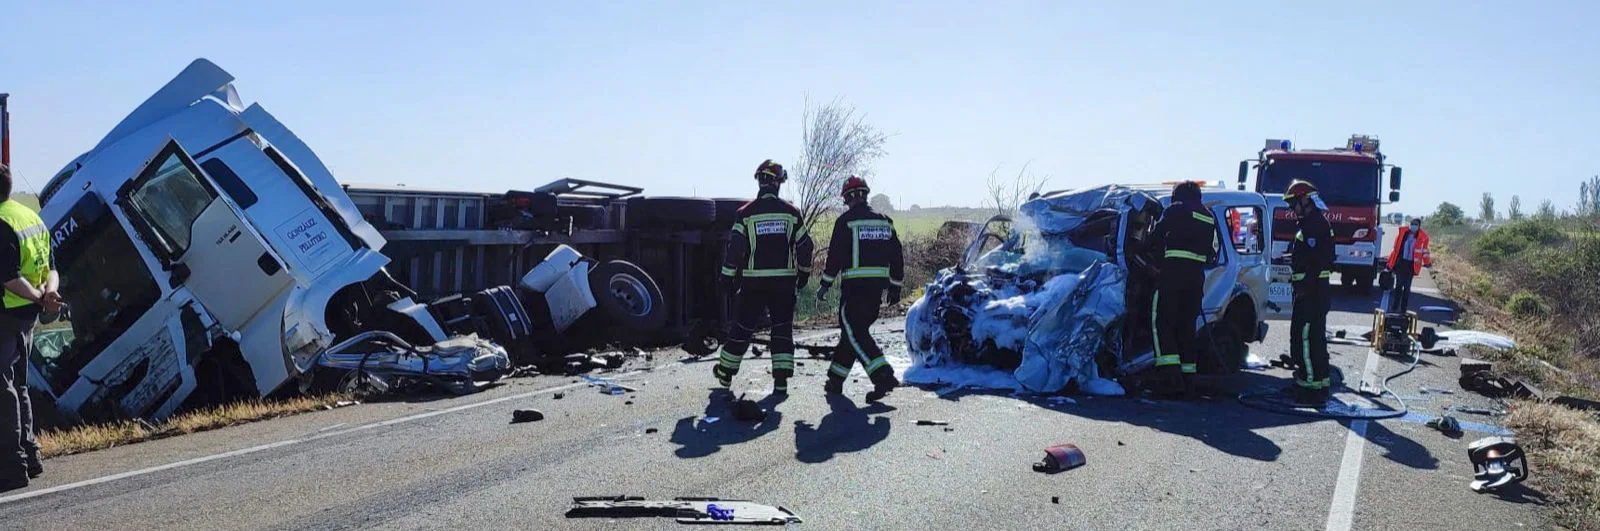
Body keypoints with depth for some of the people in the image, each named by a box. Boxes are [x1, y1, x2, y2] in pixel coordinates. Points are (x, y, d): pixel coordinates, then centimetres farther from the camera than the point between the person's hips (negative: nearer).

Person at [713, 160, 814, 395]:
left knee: (743, 327, 11)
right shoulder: (791, 212, -1)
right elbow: (805, 245, 3)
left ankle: (725, 372, 24)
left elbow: (735, 248, -7)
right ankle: (781, 379, 1)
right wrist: (804, 273, 17)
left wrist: (727, 277, 2)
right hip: (784, 281, 0)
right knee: (783, 328, 8)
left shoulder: (745, 213, -5)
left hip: (754, 281, 0)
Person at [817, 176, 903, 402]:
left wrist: (826, 284, 0)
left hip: (854, 286, -7)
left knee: (855, 333, -7)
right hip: (878, 286, 7)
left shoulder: (846, 221, -5)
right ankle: (836, 379, 22)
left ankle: (884, 376, -22)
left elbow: (835, 255, -9)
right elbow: (897, 256, 14)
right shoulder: (884, 221, 13)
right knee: (853, 330, 15)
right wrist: (894, 287, 20)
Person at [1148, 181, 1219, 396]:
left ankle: (1169, 372, -18)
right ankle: (1187, 373, 9)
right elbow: (1213, 252, 18)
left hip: (1173, 269, -6)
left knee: (1161, 321, -5)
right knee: (1187, 325, 11)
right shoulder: (1210, 218, 19)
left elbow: (1158, 235, 2)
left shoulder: (1176, 210, 2)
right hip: (1197, 275, 6)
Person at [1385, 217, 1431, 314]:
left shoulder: (1423, 237, -1)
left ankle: (1403, 309, 10)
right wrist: (1390, 263, 9)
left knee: (1407, 287, 5)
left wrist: (1428, 263, 14)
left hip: (1411, 265, -1)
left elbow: (1424, 251, 12)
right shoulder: (1402, 232, 2)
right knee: (1398, 286, 5)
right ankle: (1394, 308, 10)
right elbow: (1395, 248, 8)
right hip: (1400, 262, 1)